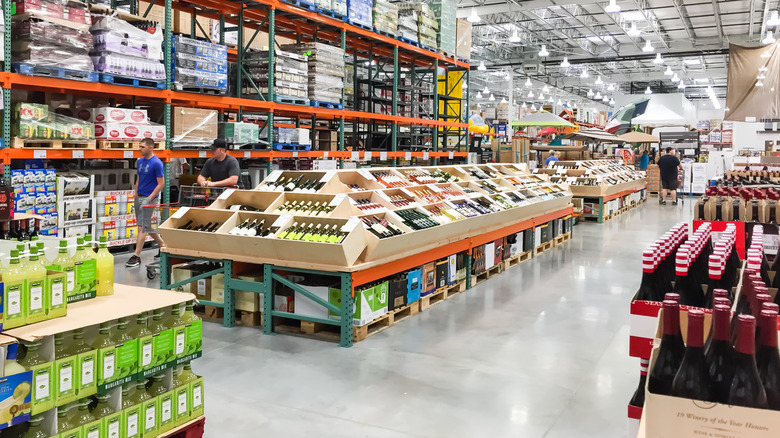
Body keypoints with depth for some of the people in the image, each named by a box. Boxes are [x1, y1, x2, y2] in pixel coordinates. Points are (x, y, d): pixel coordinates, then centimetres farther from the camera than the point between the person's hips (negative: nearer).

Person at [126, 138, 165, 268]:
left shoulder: (156, 163, -13)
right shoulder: (140, 161, 10)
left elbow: (161, 184, -14)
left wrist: (149, 199, -17)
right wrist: (136, 196, 14)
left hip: (149, 198, -8)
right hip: (139, 197, 8)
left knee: (143, 227, -7)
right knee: (146, 226, 14)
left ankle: (136, 257, -5)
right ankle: (162, 244, 30)